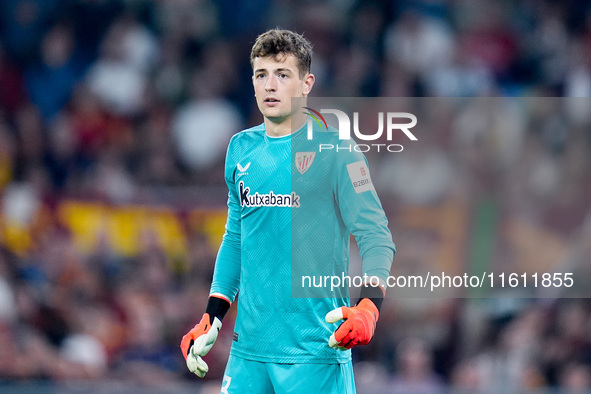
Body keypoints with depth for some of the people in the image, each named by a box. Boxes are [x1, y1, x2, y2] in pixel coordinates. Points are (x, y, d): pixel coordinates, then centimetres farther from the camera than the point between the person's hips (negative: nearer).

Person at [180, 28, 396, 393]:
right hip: (249, 346, 5)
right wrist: (212, 317, 16)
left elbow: (376, 236, -10)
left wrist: (369, 306, -26)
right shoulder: (242, 148, 11)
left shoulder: (332, 148, -6)